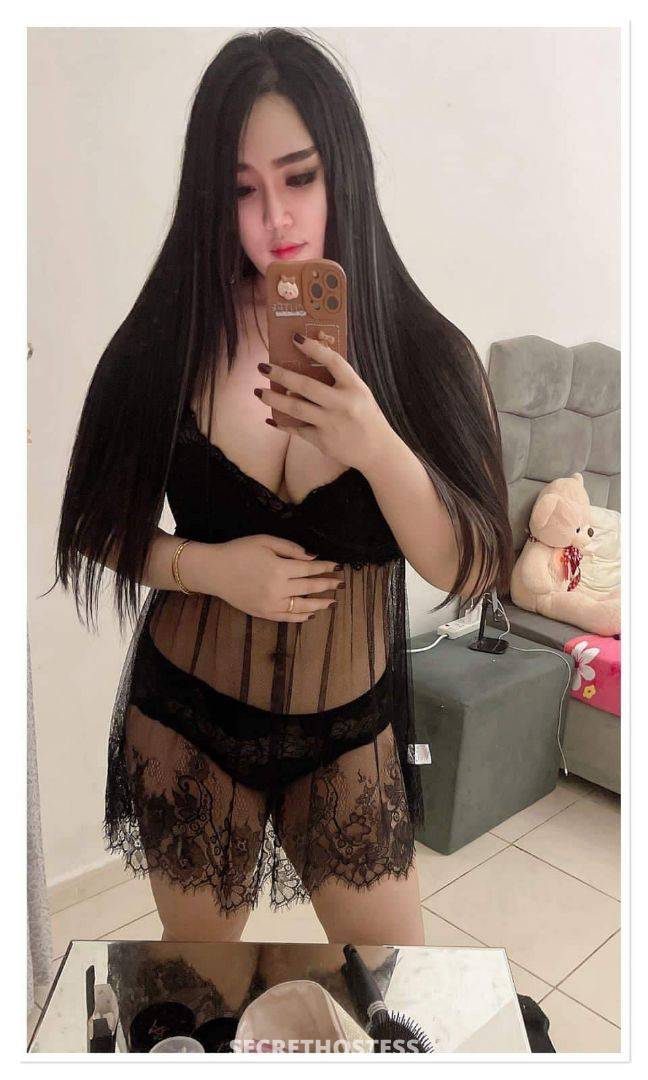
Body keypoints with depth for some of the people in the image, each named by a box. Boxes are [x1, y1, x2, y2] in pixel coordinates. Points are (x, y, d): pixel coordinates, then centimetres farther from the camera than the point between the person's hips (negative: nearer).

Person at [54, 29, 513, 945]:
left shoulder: (426, 353, -10)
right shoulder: (168, 342, -10)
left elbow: (468, 569, -13)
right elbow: (99, 526, -3)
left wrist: (378, 448, -30)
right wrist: (209, 567, -22)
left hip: (351, 730, 0)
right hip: (187, 718, 1)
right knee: (195, 940, 22)